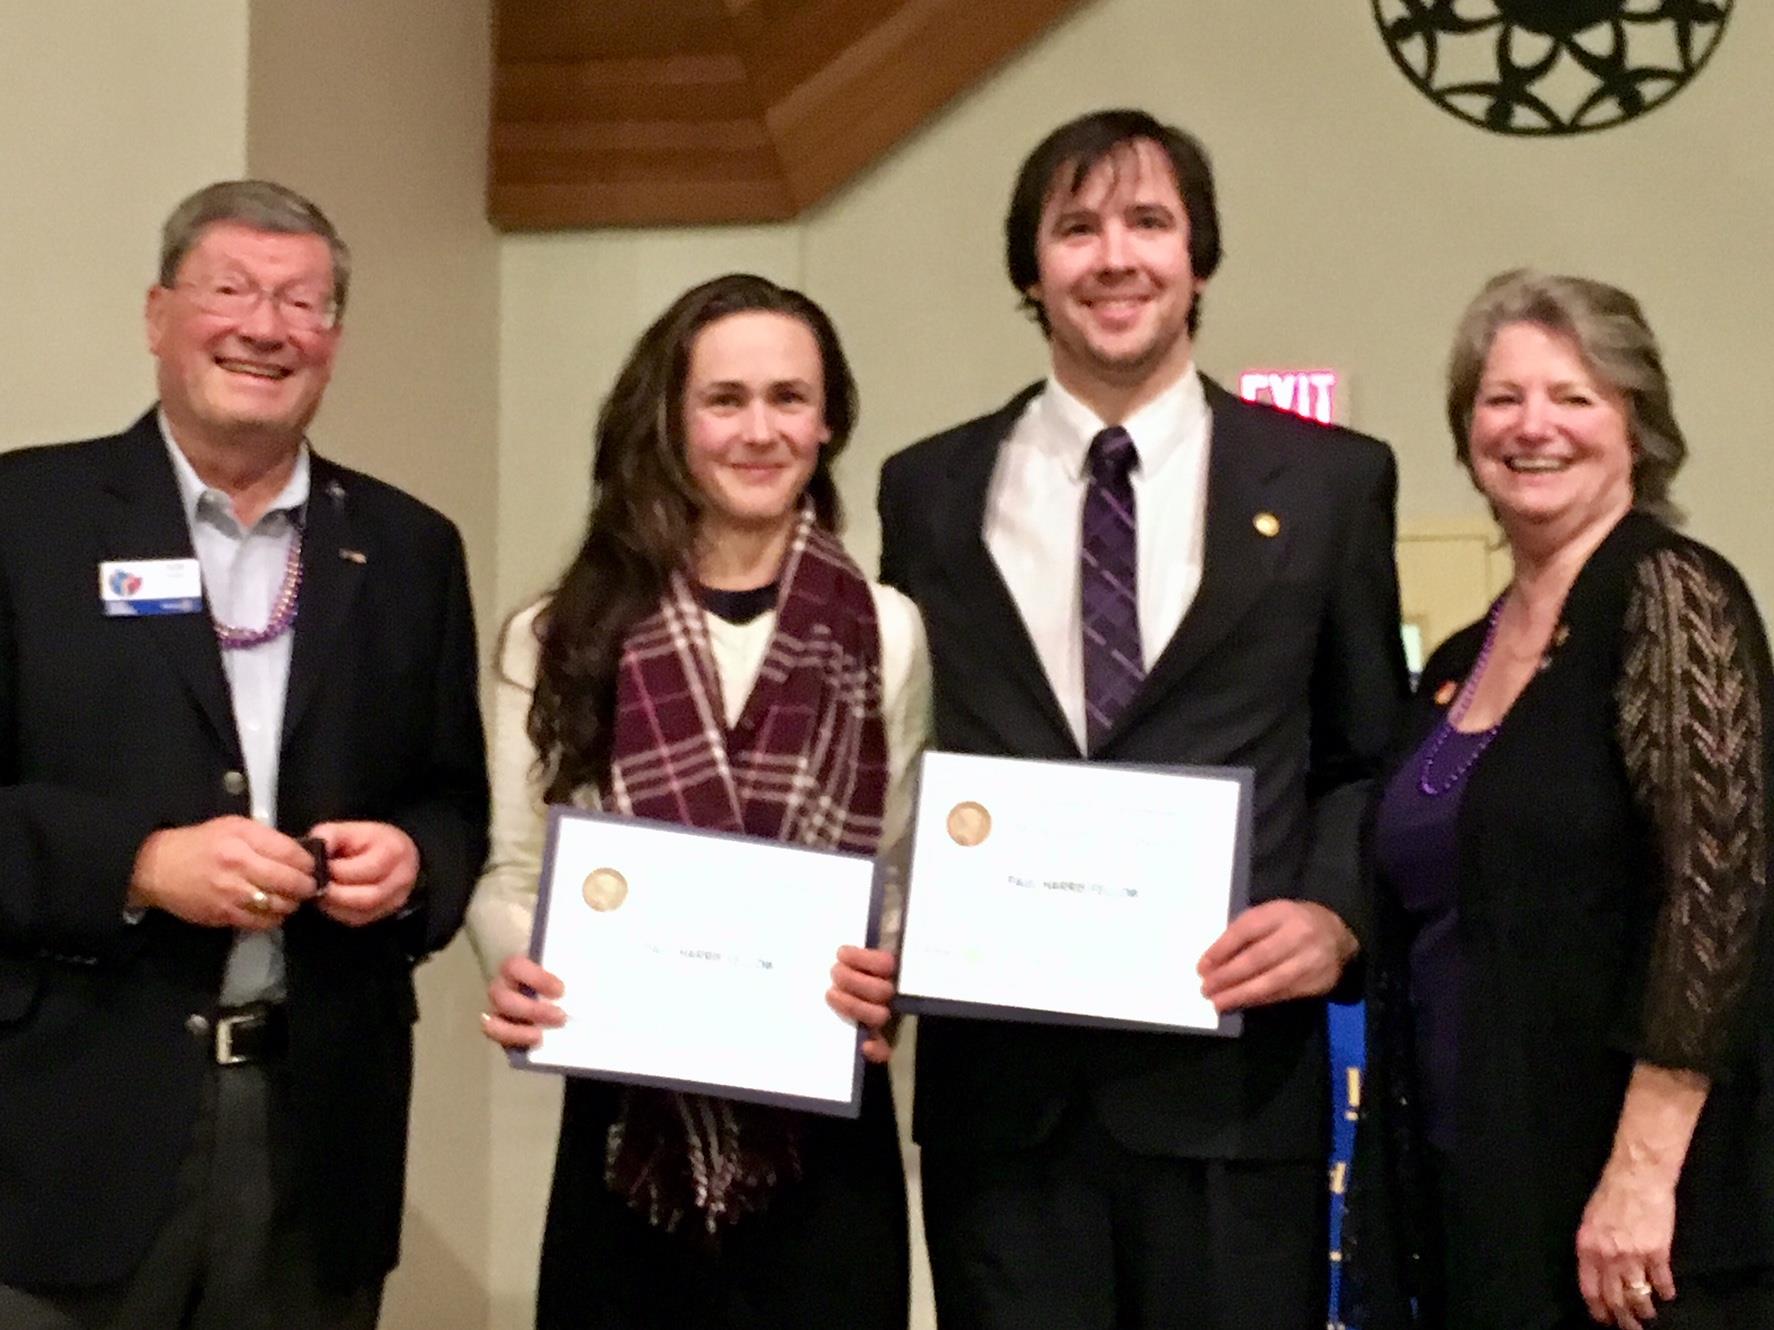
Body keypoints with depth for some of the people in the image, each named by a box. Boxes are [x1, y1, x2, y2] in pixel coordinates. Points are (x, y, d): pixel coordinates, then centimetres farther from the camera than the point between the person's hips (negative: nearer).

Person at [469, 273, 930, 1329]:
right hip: (625, 1132, 1)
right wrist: (516, 970, -16)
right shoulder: (562, 640, 3)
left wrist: (891, 980, -16)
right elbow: (511, 875, 5)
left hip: (824, 1140, 0)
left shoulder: (889, 634, 2)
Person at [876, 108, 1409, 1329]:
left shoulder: (1330, 480, 5)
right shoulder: (930, 489, 10)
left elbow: (1374, 759, 9)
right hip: (999, 1075, 1)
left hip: (1233, 1071, -1)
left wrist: (1336, 913, -8)